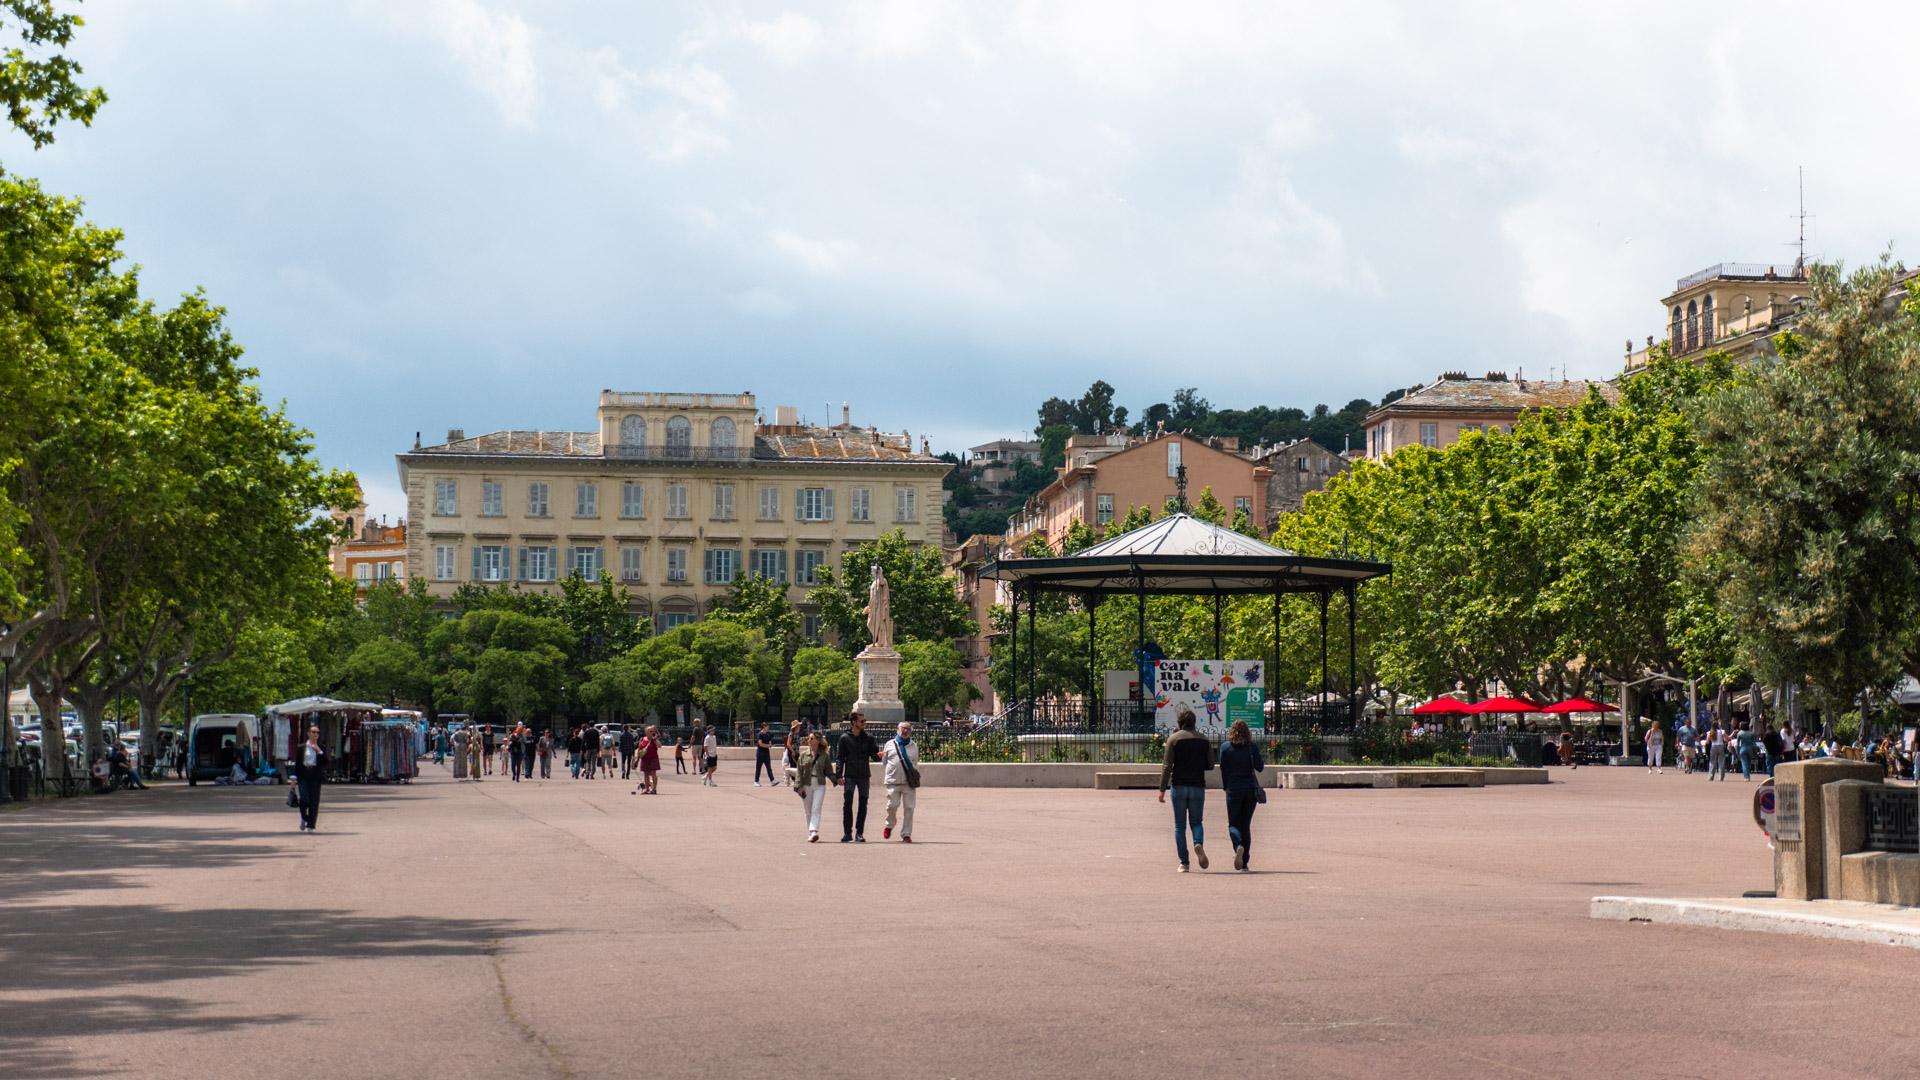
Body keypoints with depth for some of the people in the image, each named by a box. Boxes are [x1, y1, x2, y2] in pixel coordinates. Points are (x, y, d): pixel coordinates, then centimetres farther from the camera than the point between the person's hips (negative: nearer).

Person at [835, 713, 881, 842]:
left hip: (864, 776, 2)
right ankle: (847, 833, -1)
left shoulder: (868, 738, 8)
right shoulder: (845, 738, 2)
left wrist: (879, 755, -19)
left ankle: (859, 833, 8)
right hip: (850, 776, -2)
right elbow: (839, 758, 1)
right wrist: (839, 775, -8)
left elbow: (874, 755, 6)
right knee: (847, 804, -6)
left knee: (863, 804, 3)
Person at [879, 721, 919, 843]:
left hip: (909, 782, 1)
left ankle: (906, 834, 4)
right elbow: (884, 763, 14)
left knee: (909, 808, -3)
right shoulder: (890, 744, 11)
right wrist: (884, 778, 9)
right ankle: (889, 825, 22)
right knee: (892, 805, -7)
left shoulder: (914, 747, 14)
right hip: (893, 781, -1)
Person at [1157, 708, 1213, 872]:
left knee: (1180, 825, 4)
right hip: (1198, 786, 2)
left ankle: (1184, 862, -1)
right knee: (1196, 822, 11)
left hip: (1179, 786, -2)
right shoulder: (1203, 739, 5)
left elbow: (1167, 766, -8)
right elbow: (1210, 764, 7)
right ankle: (1199, 844, -20)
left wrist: (1162, 789, -7)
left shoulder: (1174, 738, -3)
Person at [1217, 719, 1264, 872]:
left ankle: (1239, 846, -27)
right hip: (1251, 788, 2)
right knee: (1246, 825, 10)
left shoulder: (1225, 747, -3)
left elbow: (1223, 768, -1)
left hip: (1234, 789, -2)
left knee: (1233, 824, 6)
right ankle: (1245, 863, 6)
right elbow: (1260, 768, -2)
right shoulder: (1252, 747, -2)